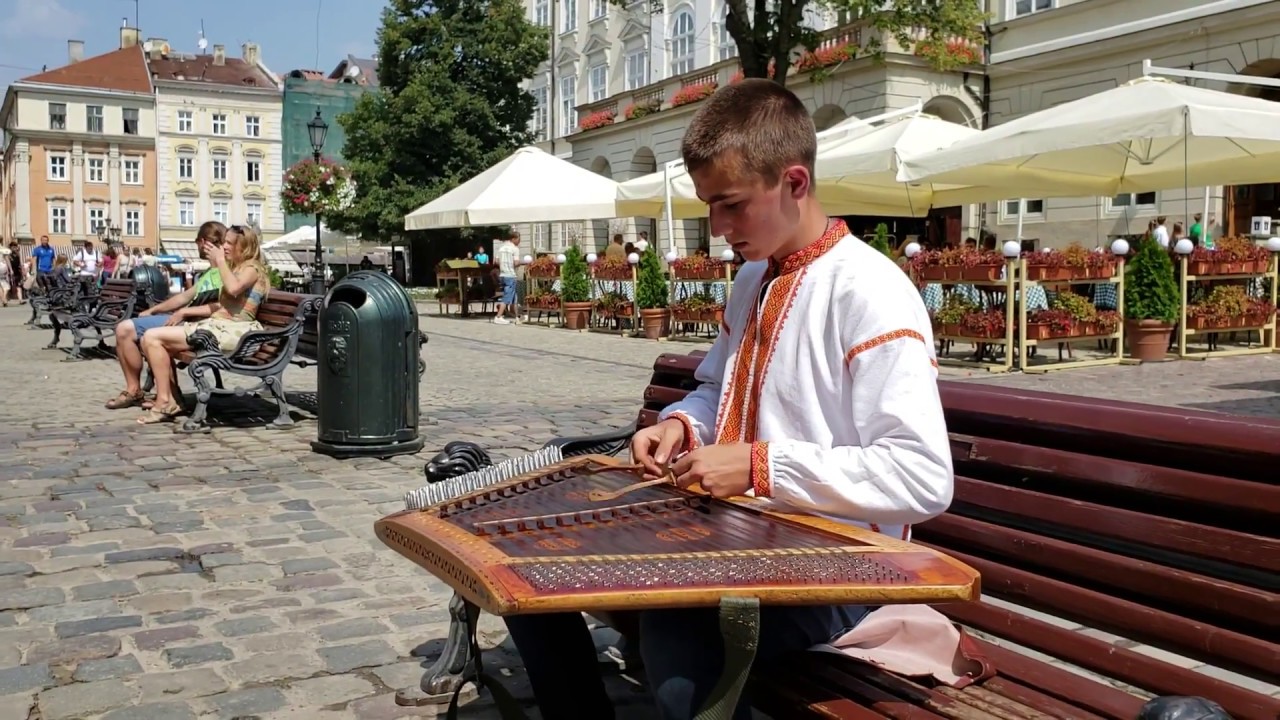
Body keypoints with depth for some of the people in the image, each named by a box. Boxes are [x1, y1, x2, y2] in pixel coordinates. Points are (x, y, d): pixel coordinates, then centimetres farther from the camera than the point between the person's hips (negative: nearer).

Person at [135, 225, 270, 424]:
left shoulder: (252, 268, -3)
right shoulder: (237, 268, 26)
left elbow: (233, 288, -26)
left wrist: (220, 261, -13)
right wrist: (185, 312, 12)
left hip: (231, 331, -10)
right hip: (218, 325, 10)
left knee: (153, 338, -15)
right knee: (150, 339, 7)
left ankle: (165, 402, -10)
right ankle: (170, 398, 4)